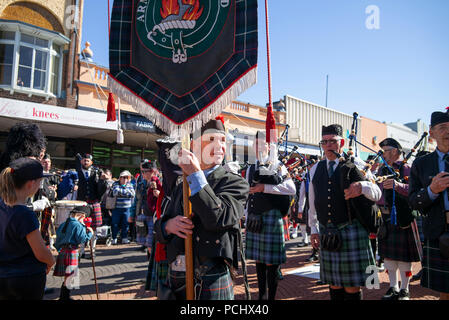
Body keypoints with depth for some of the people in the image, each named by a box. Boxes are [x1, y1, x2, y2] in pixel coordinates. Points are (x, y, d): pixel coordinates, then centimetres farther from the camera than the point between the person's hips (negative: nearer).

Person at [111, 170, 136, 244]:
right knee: (115, 224, 3)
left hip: (126, 208, 2)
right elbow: (115, 192, -17)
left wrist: (121, 191, -10)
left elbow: (133, 194, -5)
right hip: (117, 208, -2)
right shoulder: (116, 184, 0)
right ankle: (114, 238, 16)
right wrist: (126, 191, -11)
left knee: (126, 224, 5)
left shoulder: (129, 185, 9)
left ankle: (124, 238, 17)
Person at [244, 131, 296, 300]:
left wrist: (265, 187, -18)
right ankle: (261, 295, 27)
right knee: (258, 259, 13)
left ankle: (271, 297, 12)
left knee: (271, 261, -2)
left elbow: (292, 189, -16)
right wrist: (247, 219, 16)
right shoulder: (250, 169, 15)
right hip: (254, 219, 6)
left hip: (271, 217, -5)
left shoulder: (278, 166, -2)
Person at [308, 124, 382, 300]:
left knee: (352, 285, 1)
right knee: (334, 282, 12)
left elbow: (377, 193, -6)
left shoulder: (355, 164, 0)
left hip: (351, 231, -4)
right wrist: (313, 229, 15)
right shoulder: (316, 169, 12)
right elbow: (313, 202, 16)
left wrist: (362, 187, -27)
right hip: (326, 232, 4)